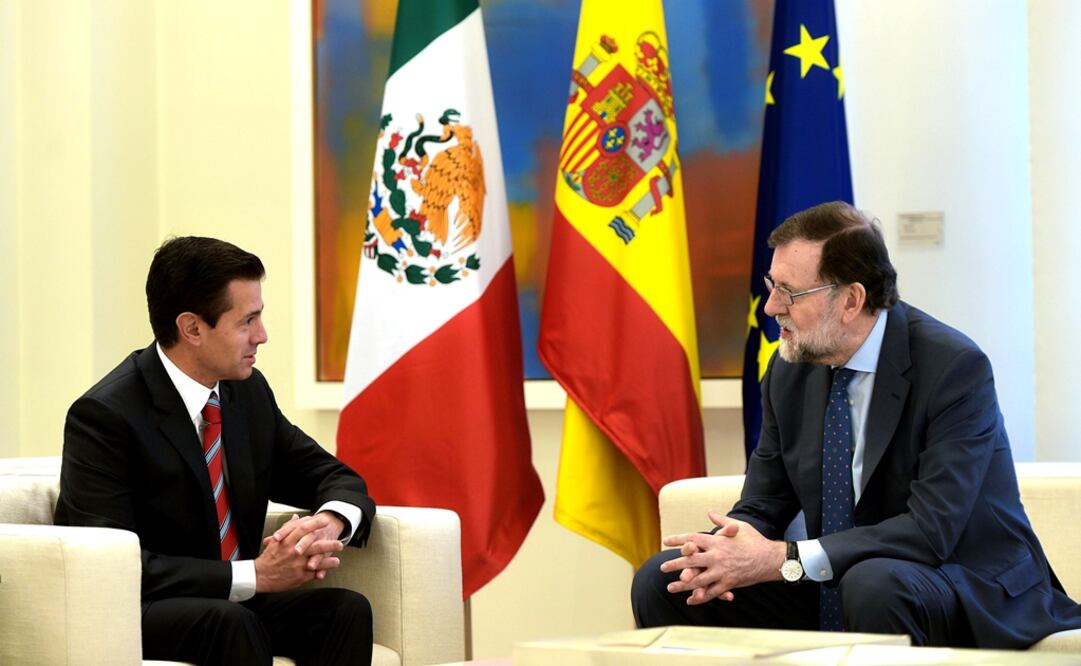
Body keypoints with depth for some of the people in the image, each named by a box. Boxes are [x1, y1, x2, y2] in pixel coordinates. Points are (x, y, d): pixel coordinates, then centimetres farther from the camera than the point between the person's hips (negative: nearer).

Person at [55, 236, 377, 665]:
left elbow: (336, 479, 13)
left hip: (231, 608, 7)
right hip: (134, 615, -6)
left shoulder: (249, 392, 5)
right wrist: (257, 575, -27)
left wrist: (330, 522, -14)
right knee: (230, 622, -36)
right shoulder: (103, 416, -16)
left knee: (347, 610, -21)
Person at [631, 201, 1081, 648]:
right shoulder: (791, 368, 1)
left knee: (874, 583, -39)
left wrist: (783, 559, -30)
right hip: (832, 592, 6)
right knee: (660, 582, -8)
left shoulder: (954, 368, -19)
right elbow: (762, 508, 5)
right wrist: (723, 548, -20)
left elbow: (931, 530, -26)